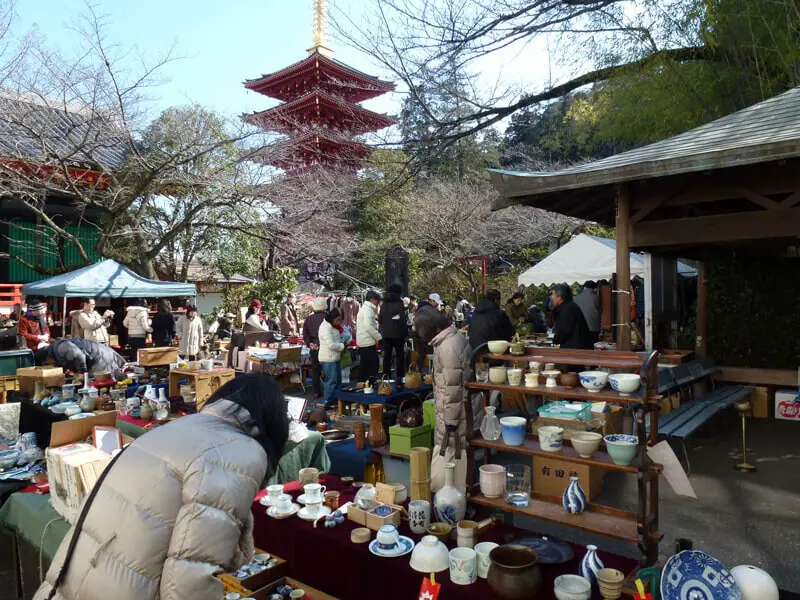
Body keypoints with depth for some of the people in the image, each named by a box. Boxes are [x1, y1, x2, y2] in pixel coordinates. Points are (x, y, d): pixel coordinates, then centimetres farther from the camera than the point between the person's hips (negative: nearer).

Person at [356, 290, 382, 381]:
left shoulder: (364, 308, 18)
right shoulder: (368, 309, -14)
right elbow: (369, 326, -23)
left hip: (362, 342, 10)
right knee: (373, 365, -7)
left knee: (365, 366, 14)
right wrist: (379, 337, -17)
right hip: (368, 342, -10)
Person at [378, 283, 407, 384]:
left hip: (386, 334, 5)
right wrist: (406, 333, -6)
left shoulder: (383, 305, 7)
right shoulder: (399, 304, -12)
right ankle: (400, 377, 1)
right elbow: (403, 320, -13)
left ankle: (386, 376, 13)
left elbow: (380, 320, 11)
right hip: (398, 334, -5)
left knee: (387, 356, 10)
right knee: (400, 356, 3)